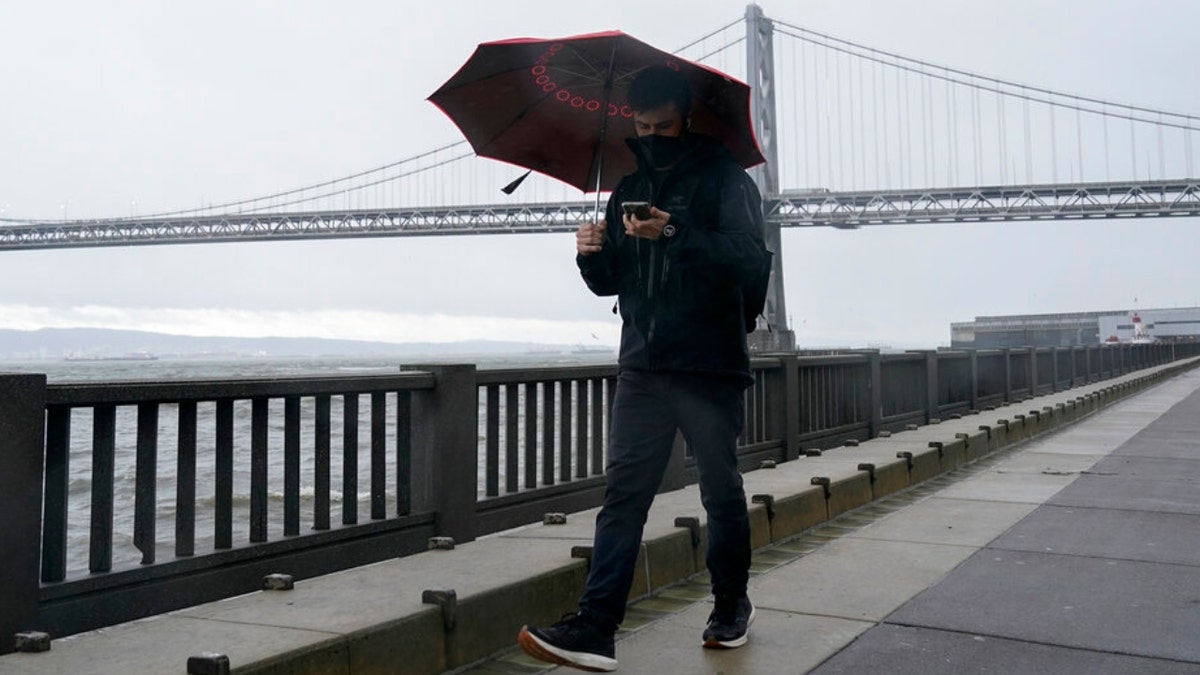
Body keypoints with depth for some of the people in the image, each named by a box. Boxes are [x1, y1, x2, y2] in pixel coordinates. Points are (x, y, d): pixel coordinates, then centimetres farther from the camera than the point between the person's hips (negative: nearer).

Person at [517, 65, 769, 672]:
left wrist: (675, 234, -29)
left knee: (722, 494, 7)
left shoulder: (725, 178, -1)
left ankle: (732, 607, 27)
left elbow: (750, 256, -16)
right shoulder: (628, 189, 17)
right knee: (622, 495, -4)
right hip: (641, 369, 4)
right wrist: (592, 255, -4)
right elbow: (609, 282, 19)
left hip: (709, 369, -4)